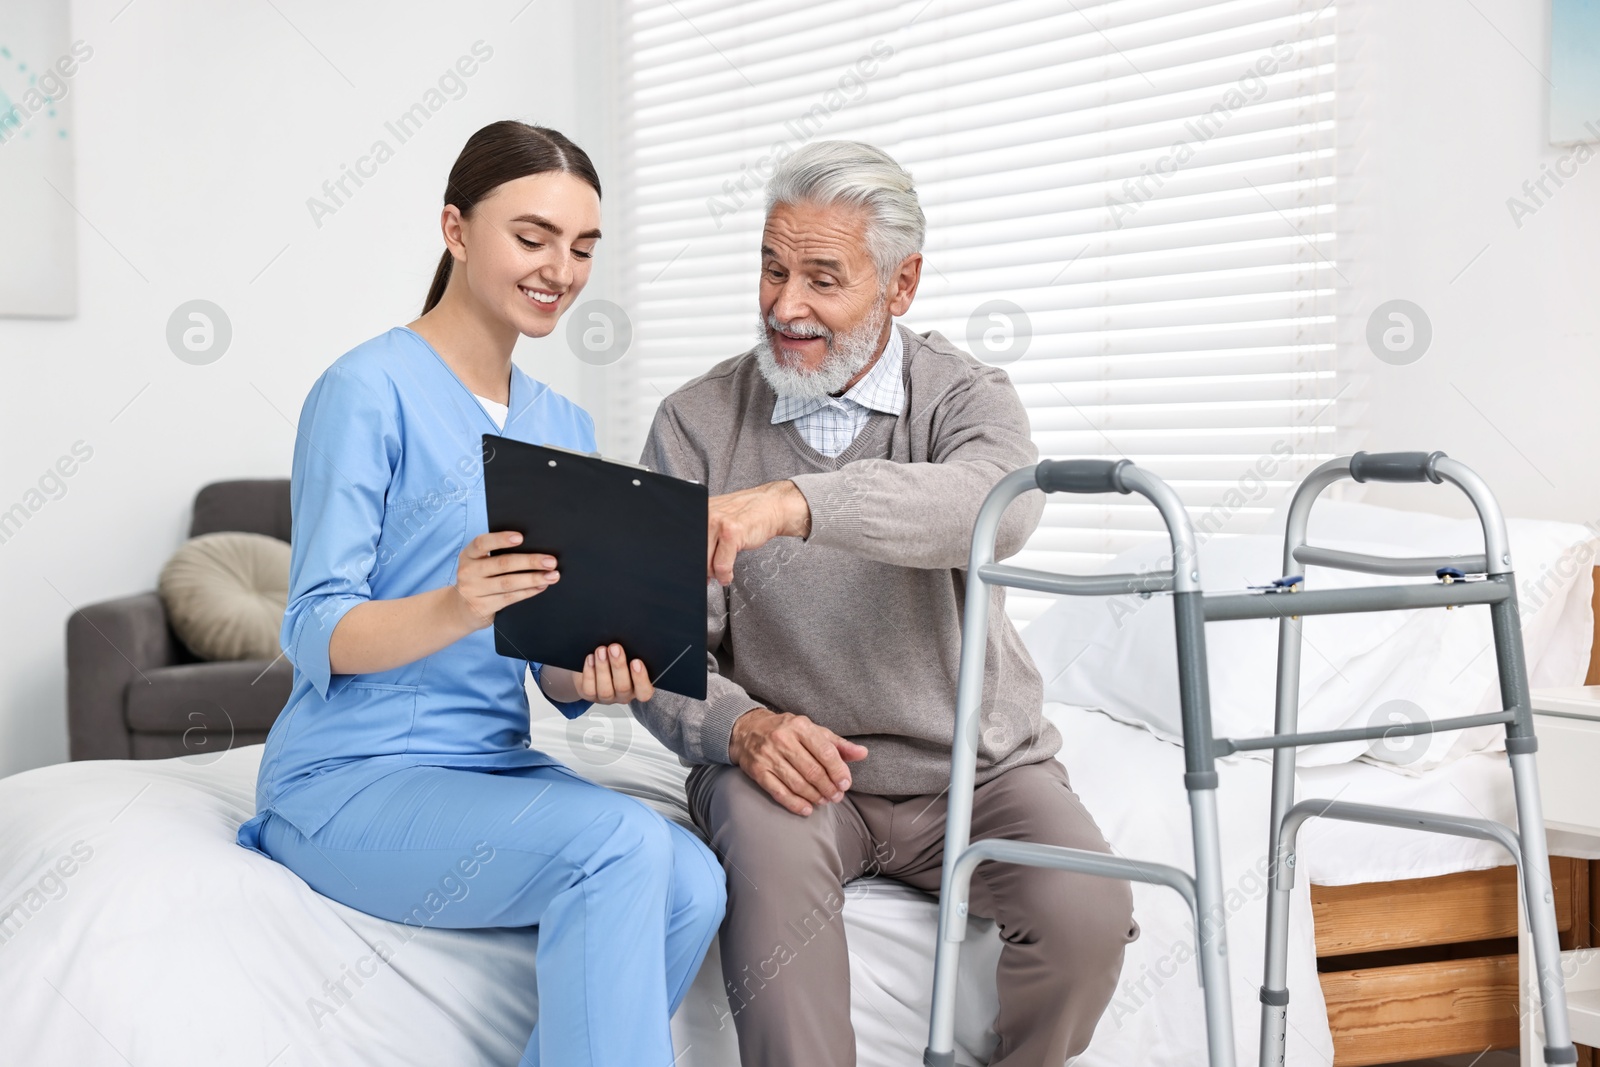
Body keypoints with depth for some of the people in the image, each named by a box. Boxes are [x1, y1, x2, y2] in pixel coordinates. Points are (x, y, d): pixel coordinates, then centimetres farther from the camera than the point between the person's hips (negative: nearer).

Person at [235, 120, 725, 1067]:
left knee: (692, 884, -22)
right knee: (621, 842, -30)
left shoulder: (565, 426, 13)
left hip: (497, 766, 6)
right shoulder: (370, 390, -9)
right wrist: (456, 606, -34)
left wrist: (597, 675, -12)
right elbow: (316, 632, -14)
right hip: (352, 777, -6)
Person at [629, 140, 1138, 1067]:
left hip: (975, 765, 1)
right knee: (767, 834, -34)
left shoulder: (964, 394, -1)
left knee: (1087, 910, -24)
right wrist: (740, 727, -25)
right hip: (798, 768, 0)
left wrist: (799, 501, -43)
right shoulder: (697, 423, 2)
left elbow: (999, 505, -28)